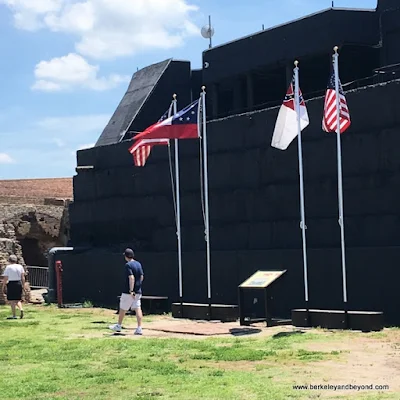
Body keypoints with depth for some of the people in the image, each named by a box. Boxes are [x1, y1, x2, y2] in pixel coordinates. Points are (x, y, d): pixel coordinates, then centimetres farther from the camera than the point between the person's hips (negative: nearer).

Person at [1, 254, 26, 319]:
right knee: (18, 300, 16)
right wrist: (23, 285, 8)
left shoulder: (8, 267, -6)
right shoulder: (20, 266, 6)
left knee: (12, 301, 2)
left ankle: (14, 315, 1)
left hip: (11, 284, -4)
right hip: (19, 283, 4)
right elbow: (23, 277, 4)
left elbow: (5, 279, -6)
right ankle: (21, 309, -10)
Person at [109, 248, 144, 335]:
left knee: (123, 308, 9)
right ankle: (139, 328, -7)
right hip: (138, 291, 7)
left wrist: (131, 290, -23)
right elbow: (141, 276, 13)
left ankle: (118, 326, 21)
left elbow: (131, 278, -22)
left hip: (128, 291, -7)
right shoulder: (138, 264, 10)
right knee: (137, 308, 0)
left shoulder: (128, 265, -13)